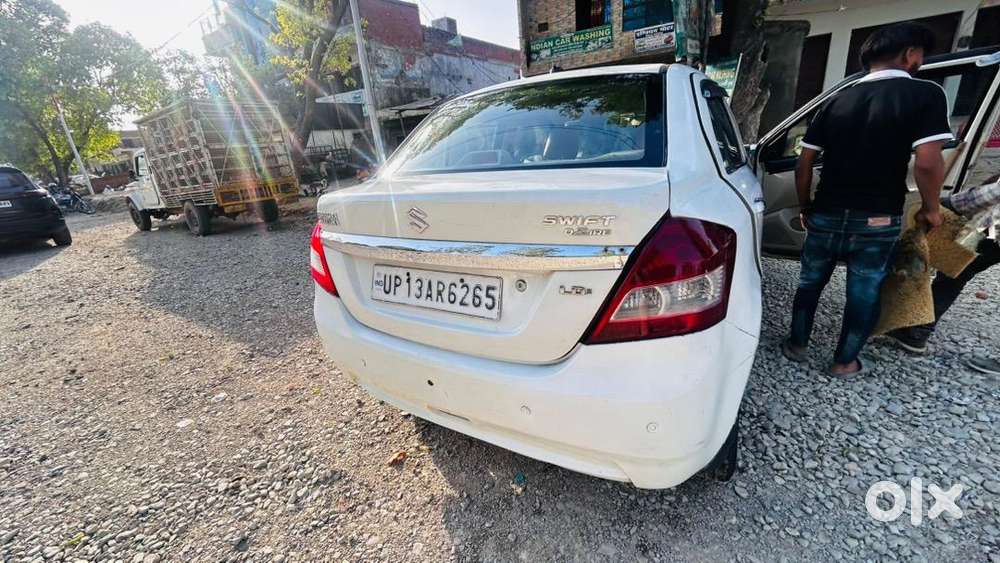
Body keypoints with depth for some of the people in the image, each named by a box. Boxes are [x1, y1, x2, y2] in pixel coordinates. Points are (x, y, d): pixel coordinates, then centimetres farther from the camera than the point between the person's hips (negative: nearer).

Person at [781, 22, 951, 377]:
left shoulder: (837, 101, 5)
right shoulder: (925, 94, -7)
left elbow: (804, 164, 2)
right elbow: (927, 163, -17)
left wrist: (805, 207, 14)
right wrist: (931, 209, 0)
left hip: (826, 216, 3)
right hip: (878, 221, -3)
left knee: (810, 283, 17)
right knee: (865, 293, 11)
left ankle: (797, 346, 27)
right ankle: (844, 363, 22)